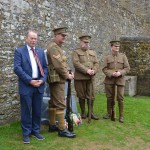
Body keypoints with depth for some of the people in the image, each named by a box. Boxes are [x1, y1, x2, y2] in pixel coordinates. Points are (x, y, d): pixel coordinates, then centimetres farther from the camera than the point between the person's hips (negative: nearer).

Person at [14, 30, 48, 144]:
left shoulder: (41, 52, 13)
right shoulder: (19, 51, 0)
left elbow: (45, 67, 11)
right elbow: (17, 68, -10)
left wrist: (42, 80, -5)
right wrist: (30, 81, -15)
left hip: (39, 85, 4)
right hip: (26, 86, -4)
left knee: (37, 110, 10)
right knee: (26, 111, 3)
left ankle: (36, 131, 24)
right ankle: (26, 133, 16)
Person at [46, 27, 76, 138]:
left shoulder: (58, 47, 19)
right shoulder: (53, 47, -14)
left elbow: (63, 63, 17)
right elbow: (58, 65, -22)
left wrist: (69, 73, 2)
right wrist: (67, 75, -12)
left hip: (58, 79, 11)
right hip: (57, 79, -11)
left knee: (53, 103, 14)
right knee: (60, 104, -9)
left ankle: (52, 125, 23)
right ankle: (62, 129, -4)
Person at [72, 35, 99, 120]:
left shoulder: (93, 52, 17)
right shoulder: (76, 52, 1)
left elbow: (96, 63, 9)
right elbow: (76, 63, -13)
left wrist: (94, 71, -11)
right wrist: (87, 70, -20)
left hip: (91, 78, 4)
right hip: (80, 78, -4)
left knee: (91, 96, 5)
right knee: (81, 96, 5)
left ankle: (91, 112, 16)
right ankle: (83, 112, 17)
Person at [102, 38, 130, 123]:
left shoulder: (123, 56, 5)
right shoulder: (107, 57, 6)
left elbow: (127, 68, 2)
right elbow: (104, 69, 2)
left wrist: (120, 72, -15)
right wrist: (111, 74, -15)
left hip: (120, 79, -1)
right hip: (109, 80, 1)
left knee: (120, 98, -3)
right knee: (110, 97, 8)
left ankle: (121, 115, 9)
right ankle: (109, 113, 23)